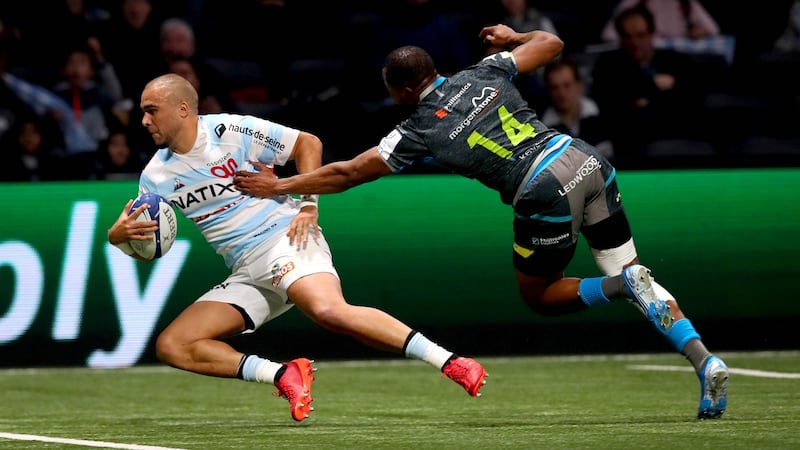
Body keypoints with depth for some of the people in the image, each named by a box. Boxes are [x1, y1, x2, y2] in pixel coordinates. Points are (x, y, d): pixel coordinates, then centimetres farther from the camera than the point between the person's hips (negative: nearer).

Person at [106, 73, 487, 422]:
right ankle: (282, 375, -16)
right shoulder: (155, 176, 9)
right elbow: (146, 248, 12)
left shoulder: (232, 131, -4)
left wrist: (308, 205, -8)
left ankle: (452, 364, -35)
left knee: (329, 311, -36)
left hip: (283, 237, -6)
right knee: (170, 346, -8)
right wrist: (119, 235, -11)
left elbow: (308, 144, 4)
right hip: (245, 272, 7)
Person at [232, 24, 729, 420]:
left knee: (538, 296, 17)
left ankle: (624, 285, -11)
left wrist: (279, 186, 19)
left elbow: (347, 174, 9)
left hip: (547, 192, -6)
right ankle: (706, 361, -9)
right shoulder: (485, 72, 14)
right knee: (631, 272, 11)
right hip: (588, 160, 6)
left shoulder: (419, 131, 3)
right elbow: (551, 44, 25)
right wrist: (513, 37, 45)